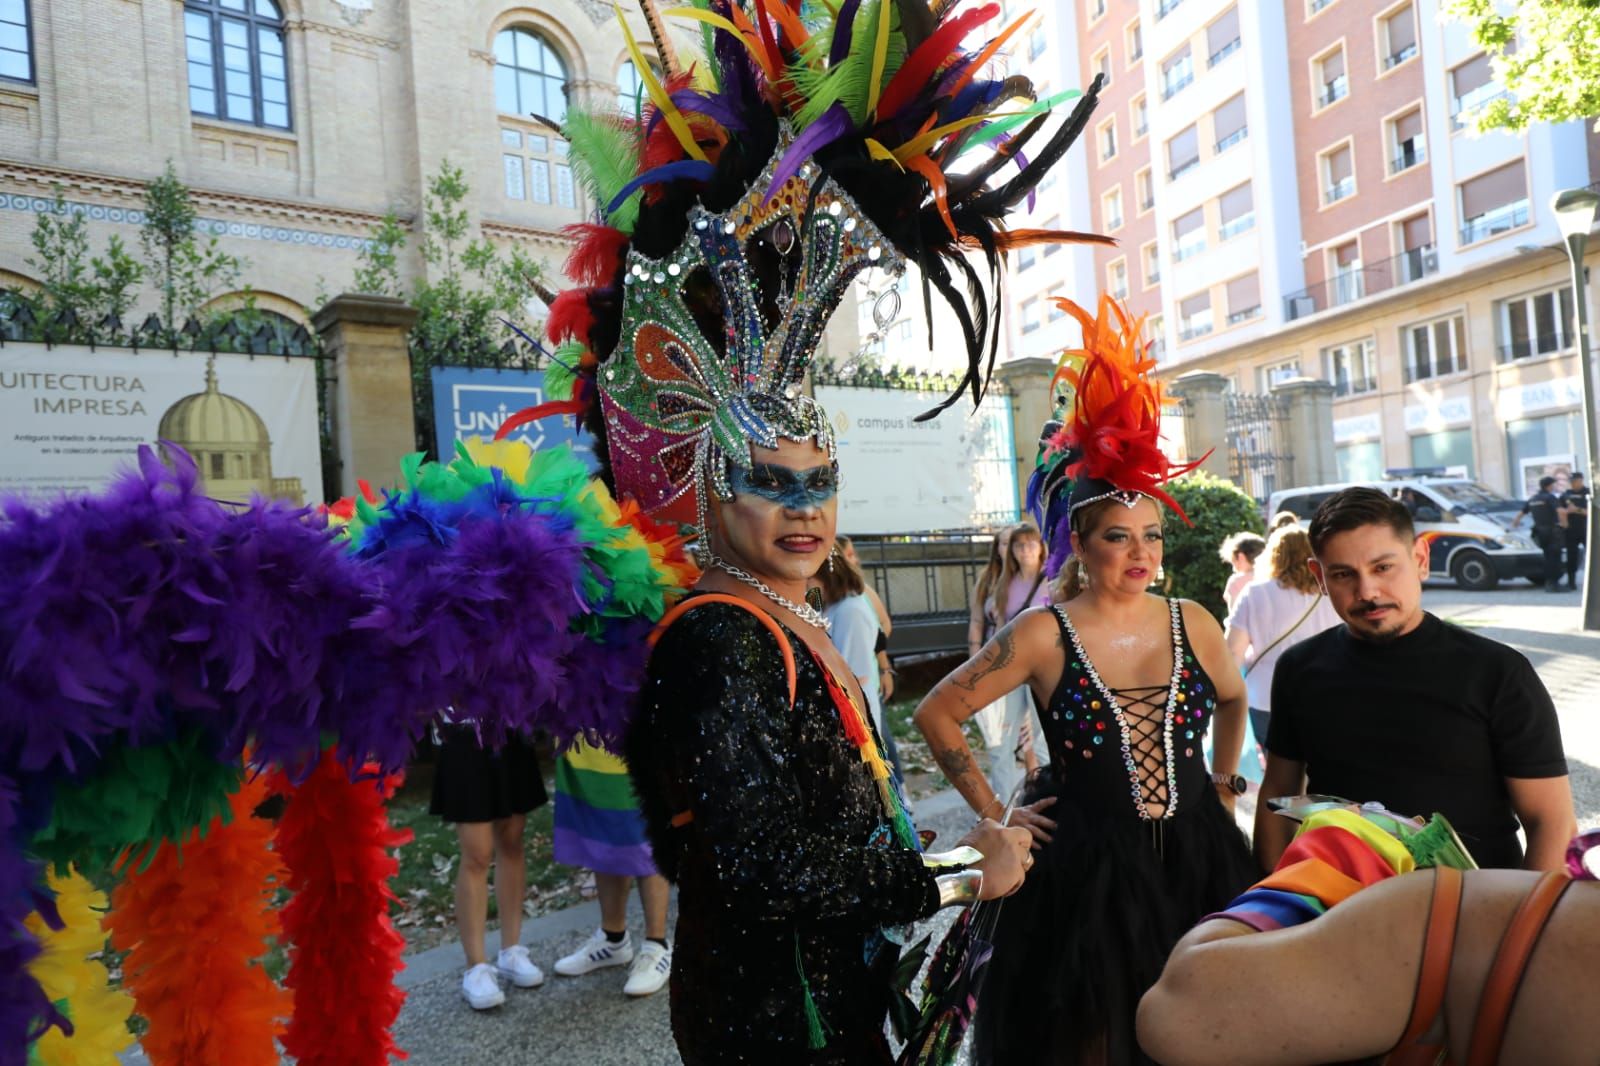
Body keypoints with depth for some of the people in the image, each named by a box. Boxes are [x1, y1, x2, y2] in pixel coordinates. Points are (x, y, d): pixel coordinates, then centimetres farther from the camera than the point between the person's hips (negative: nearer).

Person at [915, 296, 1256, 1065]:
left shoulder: (1193, 624, -1)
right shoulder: (1042, 635, -12)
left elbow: (1232, 701, 21)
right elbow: (937, 714, -6)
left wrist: (1222, 786, 15)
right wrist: (993, 812, -5)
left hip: (1196, 860, 4)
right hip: (1085, 866, -3)